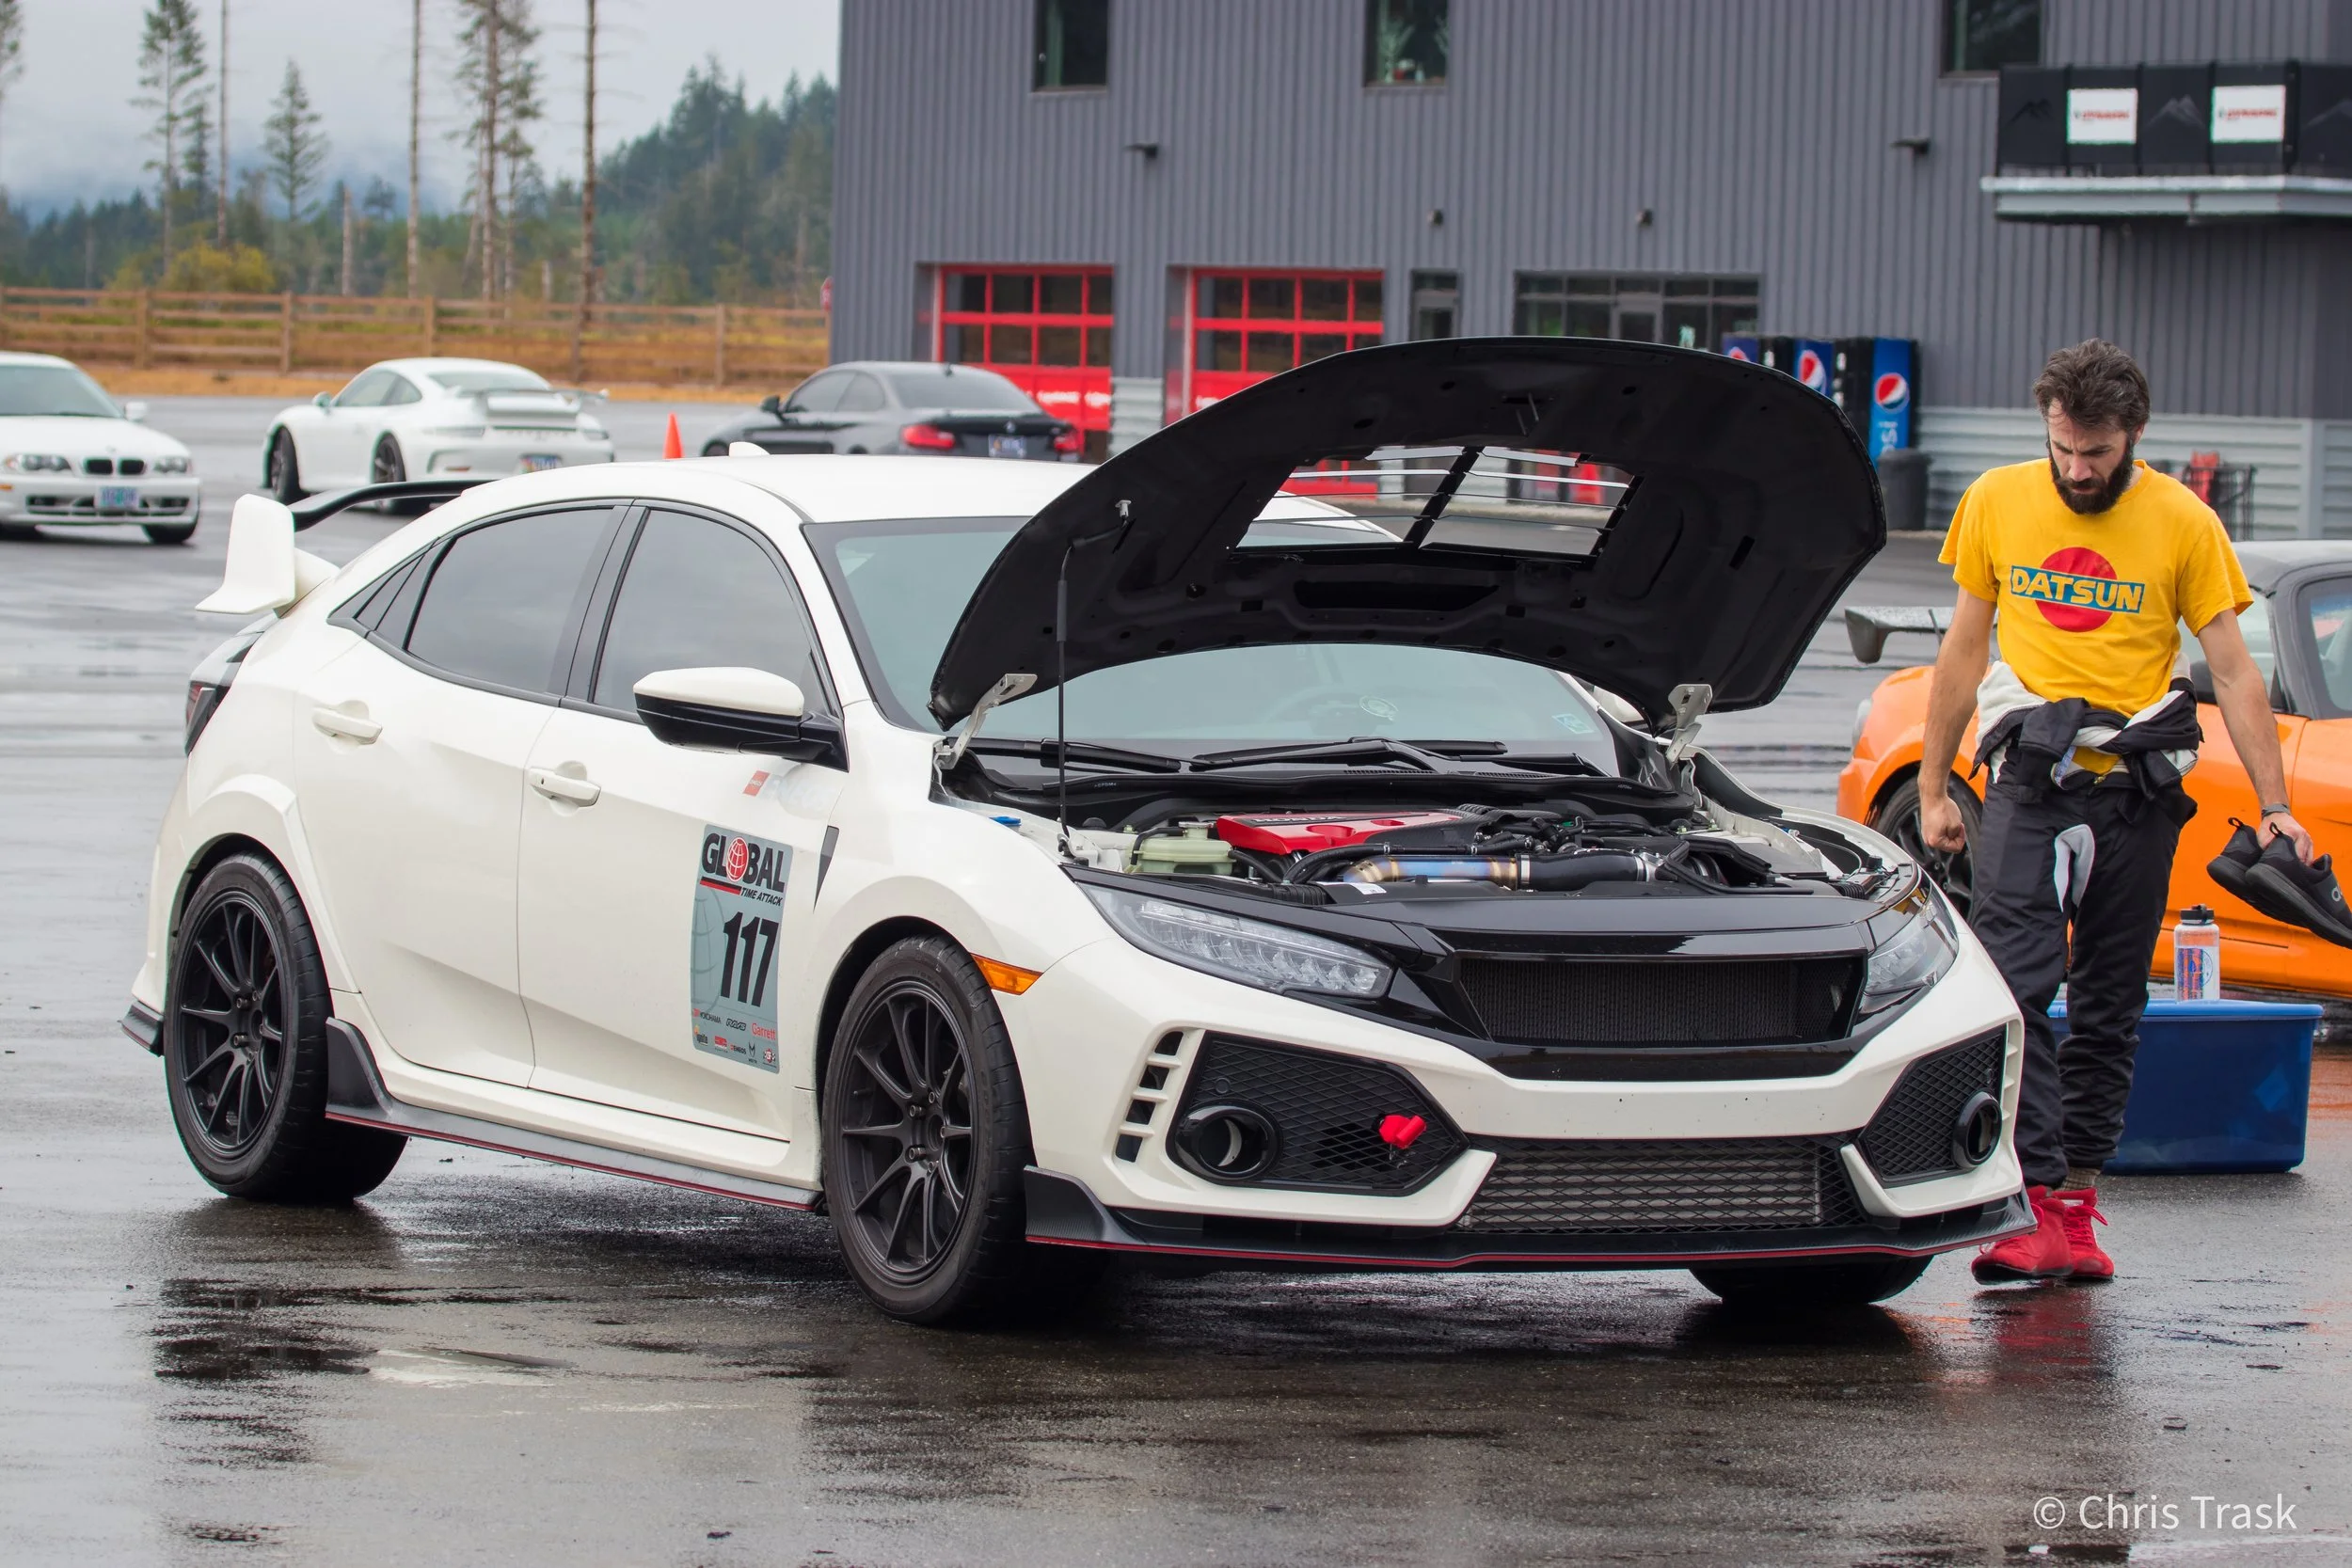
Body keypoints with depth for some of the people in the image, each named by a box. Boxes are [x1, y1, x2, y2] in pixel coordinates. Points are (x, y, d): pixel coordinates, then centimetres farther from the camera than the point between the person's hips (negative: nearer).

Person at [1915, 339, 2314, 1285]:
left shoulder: (2183, 524, 0)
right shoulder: (1996, 504, 5)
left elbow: (2235, 674, 1)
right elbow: (1965, 650, 15)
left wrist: (2275, 808, -6)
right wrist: (1933, 788, 15)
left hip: (2138, 793, 0)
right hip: (2028, 783, 0)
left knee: (2109, 1013, 5)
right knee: (2012, 991, -14)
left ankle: (2077, 1204, 11)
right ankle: (2039, 1204, -19)